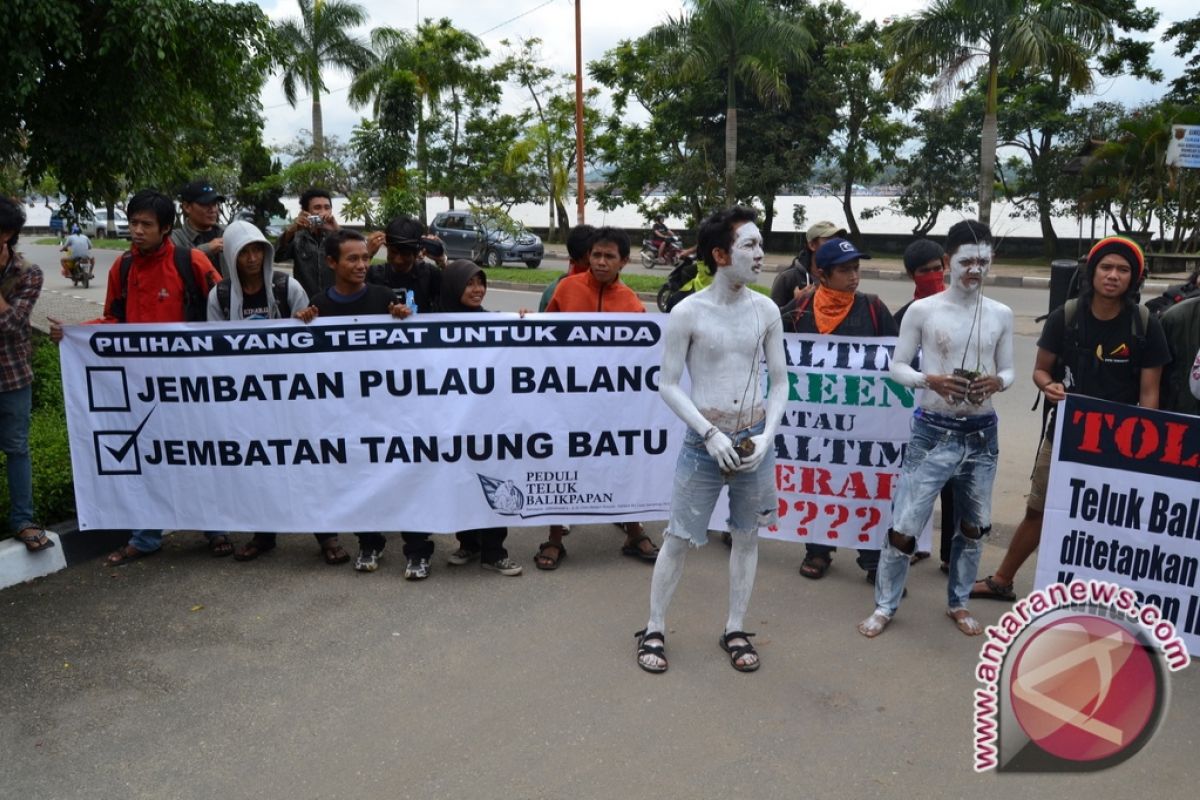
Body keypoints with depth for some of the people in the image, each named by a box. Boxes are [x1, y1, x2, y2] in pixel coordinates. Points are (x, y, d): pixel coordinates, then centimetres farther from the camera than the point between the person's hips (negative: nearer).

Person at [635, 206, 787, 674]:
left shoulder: (766, 311, 0)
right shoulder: (688, 313, -10)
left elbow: (779, 382, 5)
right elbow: (668, 385, -8)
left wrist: (767, 435, -8)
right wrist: (710, 434, -15)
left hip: (755, 439, 3)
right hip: (704, 441, -3)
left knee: (746, 537, 12)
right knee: (679, 538, 4)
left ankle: (735, 631, 28)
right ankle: (655, 629, 22)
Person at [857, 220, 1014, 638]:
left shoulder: (1001, 315, 4)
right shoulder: (922, 310, -6)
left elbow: (1008, 369, 10)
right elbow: (897, 366, -2)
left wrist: (998, 381, -14)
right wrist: (930, 380, -21)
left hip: (982, 433, 4)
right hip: (933, 431, -3)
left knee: (974, 525, 15)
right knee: (905, 524, -3)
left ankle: (958, 603, 35)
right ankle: (885, 605, 17)